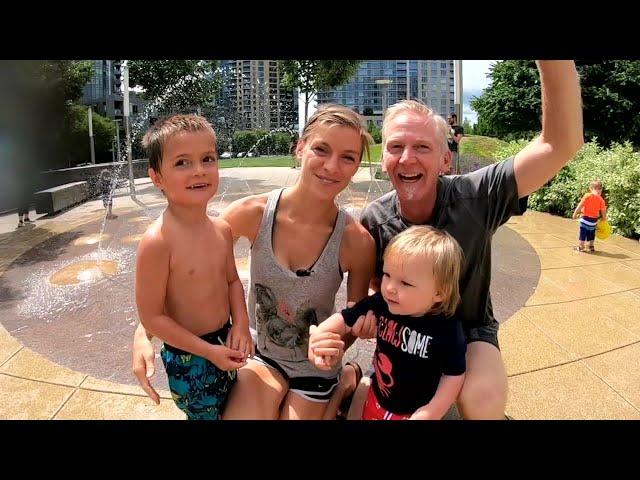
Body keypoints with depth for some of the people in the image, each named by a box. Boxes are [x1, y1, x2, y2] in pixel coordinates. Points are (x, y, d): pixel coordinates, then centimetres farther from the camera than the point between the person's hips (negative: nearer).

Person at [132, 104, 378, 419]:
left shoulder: (357, 241, -23)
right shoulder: (253, 213, -21)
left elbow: (357, 318, -8)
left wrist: (335, 346, -30)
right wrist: (143, 333, -24)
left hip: (313, 369, -1)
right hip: (261, 356, 1)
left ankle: (344, 383, 30)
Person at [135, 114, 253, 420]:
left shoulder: (222, 230, -6)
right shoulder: (157, 241, -27)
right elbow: (152, 317, -21)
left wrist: (241, 323, -8)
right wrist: (208, 351, -19)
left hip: (225, 345, 6)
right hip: (187, 360, -6)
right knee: (206, 414, 14)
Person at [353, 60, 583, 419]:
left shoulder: (474, 197, -24)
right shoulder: (374, 220, -16)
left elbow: (561, 145, -34)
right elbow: (375, 281, -1)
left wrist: (556, 61, -47)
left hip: (470, 330, -2)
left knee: (482, 402, -30)